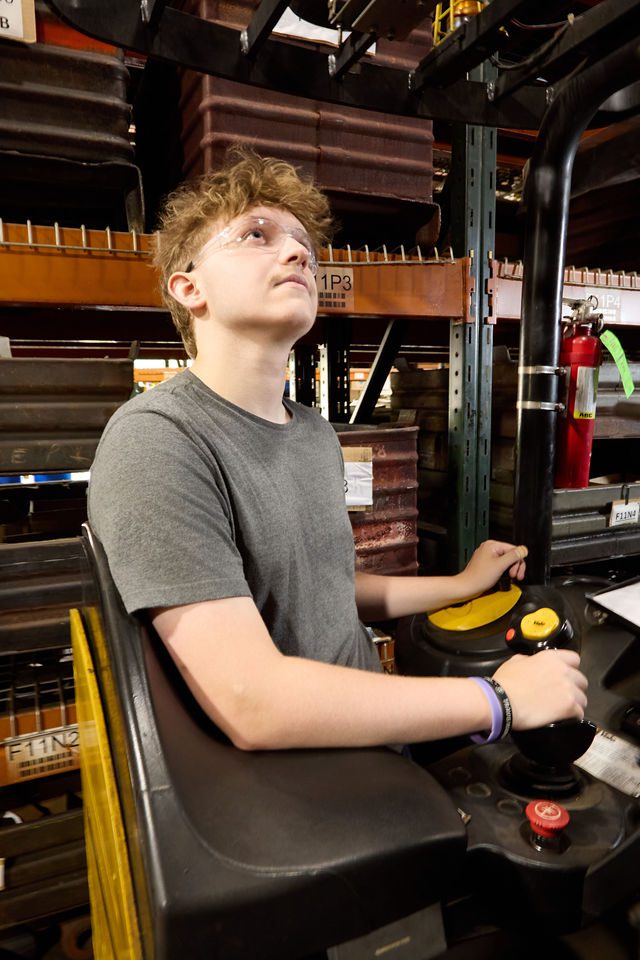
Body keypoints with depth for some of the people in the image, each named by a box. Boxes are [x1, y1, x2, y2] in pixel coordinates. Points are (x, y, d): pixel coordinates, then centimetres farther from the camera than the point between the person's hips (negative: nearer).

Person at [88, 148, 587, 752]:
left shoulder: (316, 433, 7)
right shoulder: (154, 441, -21)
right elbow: (253, 706, -27)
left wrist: (464, 584, 17)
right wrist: (502, 699, -20)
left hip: (373, 739, 7)